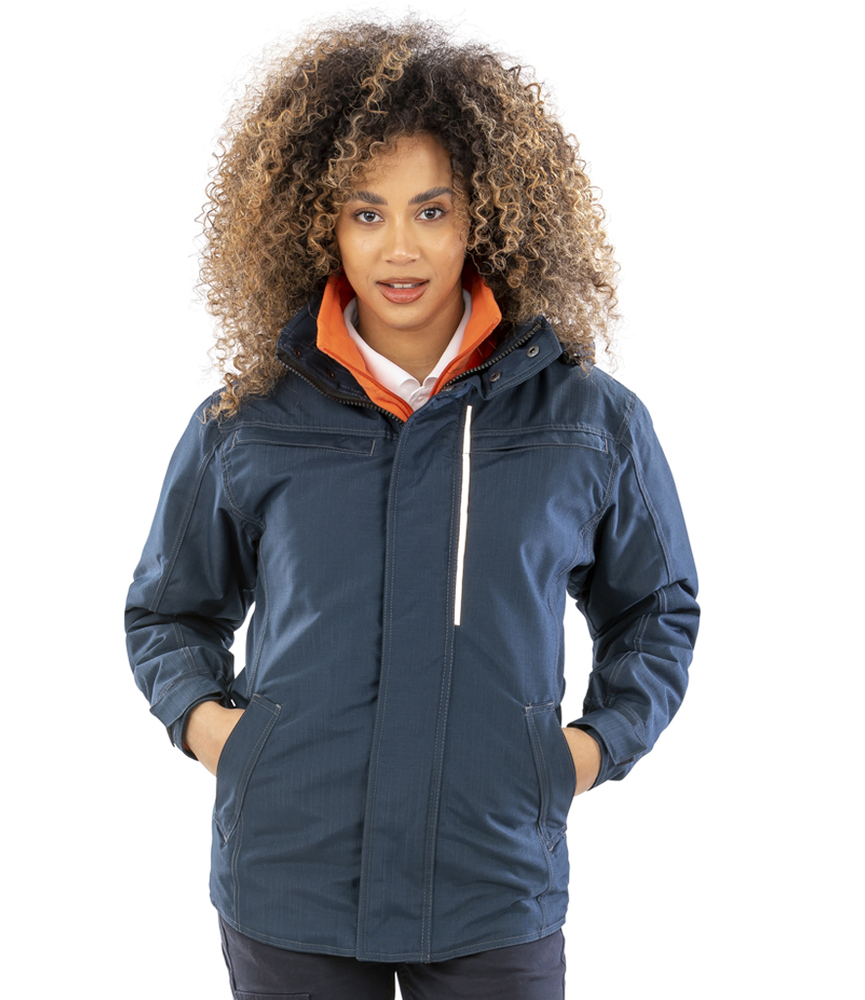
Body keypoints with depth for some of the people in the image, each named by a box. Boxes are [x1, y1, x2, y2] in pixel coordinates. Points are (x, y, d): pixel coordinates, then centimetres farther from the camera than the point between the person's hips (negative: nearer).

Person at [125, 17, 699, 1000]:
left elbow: (657, 608, 16)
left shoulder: (591, 421, 1)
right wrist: (197, 712, -1)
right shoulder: (243, 427, 2)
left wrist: (602, 739, 1)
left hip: (496, 892, 0)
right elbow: (167, 610, 17)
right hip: (286, 892, 1)